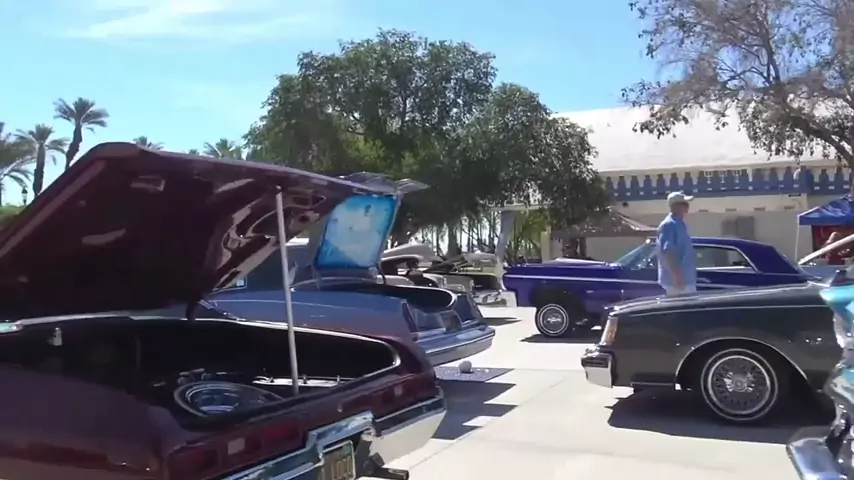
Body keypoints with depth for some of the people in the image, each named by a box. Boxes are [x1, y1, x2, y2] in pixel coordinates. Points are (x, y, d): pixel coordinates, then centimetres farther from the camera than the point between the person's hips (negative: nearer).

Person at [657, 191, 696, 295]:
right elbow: (667, 252, -24)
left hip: (686, 279, 11)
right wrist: (676, 276, -29)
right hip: (677, 280, -11)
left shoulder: (679, 224, 17)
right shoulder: (669, 224, -15)